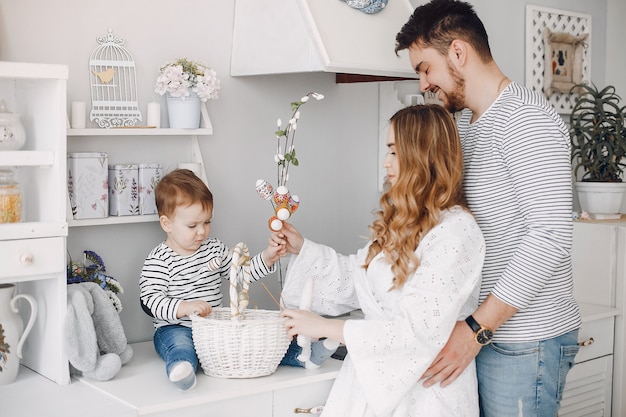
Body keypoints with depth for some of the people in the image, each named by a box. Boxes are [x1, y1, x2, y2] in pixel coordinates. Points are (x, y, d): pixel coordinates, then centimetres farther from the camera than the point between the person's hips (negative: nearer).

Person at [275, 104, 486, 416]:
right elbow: (356, 276, 18)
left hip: (422, 391, -7)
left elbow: (419, 332, -25)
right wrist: (302, 249, 11)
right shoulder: (403, 221, 9)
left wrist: (325, 327, -21)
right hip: (376, 377, 7)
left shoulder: (455, 231, -20)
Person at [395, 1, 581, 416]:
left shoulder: (526, 119, -15)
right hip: (480, 332, 8)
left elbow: (551, 236, -23)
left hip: (525, 341, -8)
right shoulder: (463, 123, 15)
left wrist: (477, 328, -23)